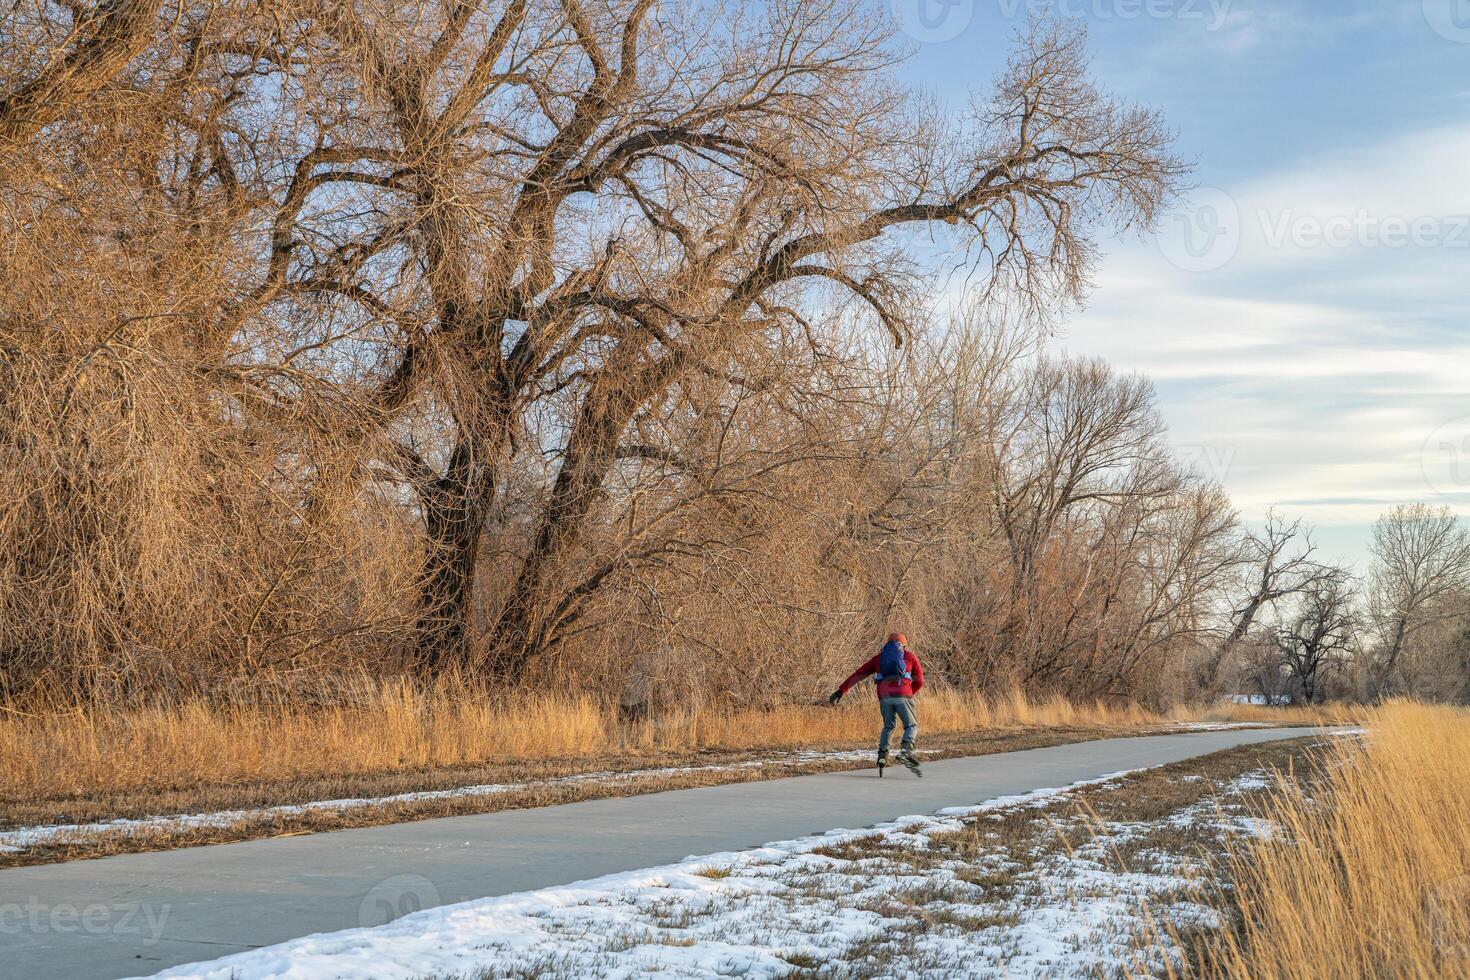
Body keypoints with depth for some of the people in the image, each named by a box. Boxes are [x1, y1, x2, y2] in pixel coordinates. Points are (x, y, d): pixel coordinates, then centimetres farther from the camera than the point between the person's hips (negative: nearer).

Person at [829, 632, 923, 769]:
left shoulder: (879, 658, 26)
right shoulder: (910, 656, 21)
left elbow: (858, 674, 22)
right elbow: (919, 682, 20)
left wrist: (841, 690, 21)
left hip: (884, 697, 3)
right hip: (902, 695, -3)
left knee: (888, 726, 22)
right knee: (911, 726, 7)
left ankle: (882, 754, 8)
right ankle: (906, 749, -19)